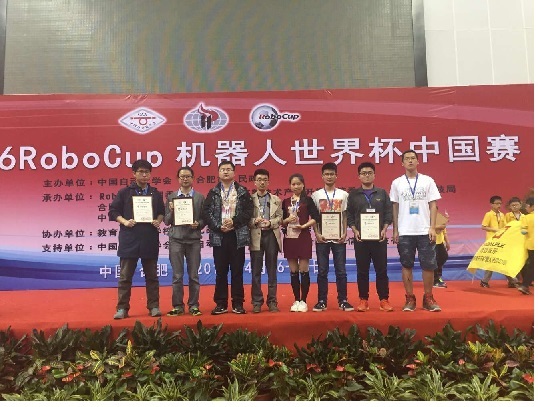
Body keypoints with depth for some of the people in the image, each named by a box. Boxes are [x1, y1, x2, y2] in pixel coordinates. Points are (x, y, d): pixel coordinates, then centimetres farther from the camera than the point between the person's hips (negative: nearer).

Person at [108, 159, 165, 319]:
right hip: (129, 239, -2)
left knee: (151, 275, 8)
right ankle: (122, 308, 12)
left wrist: (158, 221, -4)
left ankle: (154, 306, 16)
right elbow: (113, 211, 3)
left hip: (150, 239, 2)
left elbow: (161, 212, 16)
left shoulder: (156, 194, 11)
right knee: (125, 276, 3)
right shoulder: (124, 192, 4)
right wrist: (124, 221, -13)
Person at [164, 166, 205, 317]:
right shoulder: (171, 197, 8)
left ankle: (193, 305, 15)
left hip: (194, 239, 0)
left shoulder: (200, 197, 6)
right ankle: (178, 306, 14)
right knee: (177, 276, 4)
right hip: (176, 239, 1)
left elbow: (204, 219, 5)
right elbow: (166, 221, 6)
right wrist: (171, 211, -13)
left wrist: (198, 224, -15)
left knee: (194, 275, 5)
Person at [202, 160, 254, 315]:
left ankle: (238, 303, 11)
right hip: (218, 235, 1)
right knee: (220, 271, 5)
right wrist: (218, 226, -12)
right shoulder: (213, 192, 9)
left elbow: (249, 211, -2)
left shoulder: (242, 191, 6)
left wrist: (234, 221, -14)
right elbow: (206, 212, 0)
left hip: (237, 235, -1)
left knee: (237, 271, 3)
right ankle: (221, 304, 13)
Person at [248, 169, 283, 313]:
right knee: (256, 271, 2)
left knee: (272, 271, 6)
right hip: (255, 237, -1)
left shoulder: (276, 200, 12)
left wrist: (270, 223, -13)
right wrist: (254, 221, -18)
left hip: (271, 236, 2)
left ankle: (272, 301, 13)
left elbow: (280, 217, 5)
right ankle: (257, 302, 10)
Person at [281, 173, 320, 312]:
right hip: (289, 238, 3)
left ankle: (303, 301, 9)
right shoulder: (286, 202, 10)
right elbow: (281, 221, 12)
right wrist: (287, 220, -8)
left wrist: (304, 226, -15)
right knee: (293, 271, 7)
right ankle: (296, 300, 16)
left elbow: (316, 217, -5)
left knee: (303, 270, 0)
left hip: (303, 238, -3)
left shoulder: (307, 200, 1)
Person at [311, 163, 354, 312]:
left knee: (341, 271, 4)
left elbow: (345, 216, 7)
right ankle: (322, 301, 12)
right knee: (322, 271, 4)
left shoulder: (343, 194, 6)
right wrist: (317, 233, -7)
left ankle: (343, 301, 13)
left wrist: (345, 233, -5)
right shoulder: (316, 195, 5)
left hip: (339, 238, 0)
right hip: (322, 238, 0)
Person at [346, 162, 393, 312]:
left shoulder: (382, 193, 9)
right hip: (360, 238, 0)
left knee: (381, 269, 3)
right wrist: (355, 230, -8)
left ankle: (384, 299, 11)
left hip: (379, 237, 0)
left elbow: (389, 213, 6)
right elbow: (348, 215, 4)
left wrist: (384, 230, -6)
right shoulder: (353, 194, 7)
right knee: (362, 270, 4)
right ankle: (363, 299, 12)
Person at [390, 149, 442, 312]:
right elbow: (395, 207, 6)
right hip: (404, 232, 0)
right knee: (406, 265, 5)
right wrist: (395, 230, 2)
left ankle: (428, 298, 16)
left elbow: (433, 205, 3)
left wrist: (432, 227, -5)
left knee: (428, 265, 2)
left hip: (425, 231, 0)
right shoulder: (397, 183, 5)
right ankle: (410, 298, 14)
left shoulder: (428, 181, 4)